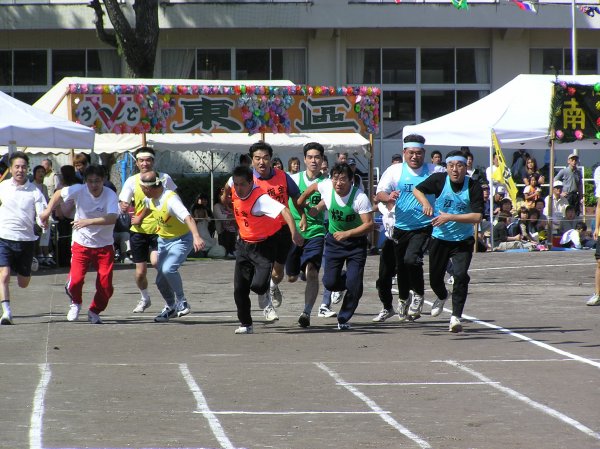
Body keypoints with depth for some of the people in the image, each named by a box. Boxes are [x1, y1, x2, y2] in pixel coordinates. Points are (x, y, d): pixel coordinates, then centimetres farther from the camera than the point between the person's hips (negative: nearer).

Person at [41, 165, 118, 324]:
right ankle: (76, 303, 19)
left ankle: (94, 312, 27)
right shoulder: (79, 190, -11)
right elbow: (59, 193, 10)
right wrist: (48, 210, 1)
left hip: (104, 245, -1)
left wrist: (89, 221, -41)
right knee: (75, 280, -15)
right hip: (81, 244, 1)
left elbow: (112, 218, -34)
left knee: (105, 285, -3)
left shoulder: (110, 195, -17)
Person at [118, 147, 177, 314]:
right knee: (140, 271, 4)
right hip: (138, 230, 2)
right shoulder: (132, 181, -1)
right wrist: (124, 207, -24)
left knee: (155, 261, -24)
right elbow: (123, 204, -1)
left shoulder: (164, 178, -2)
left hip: (159, 229, -2)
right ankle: (144, 298, 33)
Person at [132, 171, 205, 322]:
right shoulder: (151, 197, -4)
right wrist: (139, 219, 42)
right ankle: (171, 308, 30)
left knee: (168, 269, -30)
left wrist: (196, 237, -60)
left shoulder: (171, 199, -30)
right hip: (163, 240, 8)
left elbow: (188, 217, -44)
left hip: (181, 240, -8)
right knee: (161, 280, 6)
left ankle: (182, 301, -11)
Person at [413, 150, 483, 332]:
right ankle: (442, 297, 47)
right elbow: (417, 190, 7)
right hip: (440, 238, 2)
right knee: (435, 278, 11)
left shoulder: (474, 187, -15)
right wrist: (426, 203, -13)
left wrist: (450, 217, -26)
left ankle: (456, 317, -11)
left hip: (463, 240, -2)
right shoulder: (439, 180, -10)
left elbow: (477, 217, -21)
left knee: (461, 275, -19)